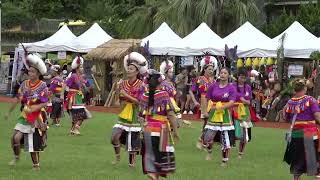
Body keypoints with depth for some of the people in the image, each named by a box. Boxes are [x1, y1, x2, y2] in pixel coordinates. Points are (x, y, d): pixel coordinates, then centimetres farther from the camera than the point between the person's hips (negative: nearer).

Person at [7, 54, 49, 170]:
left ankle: (36, 164, 18)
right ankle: (16, 157, 15)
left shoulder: (42, 86, -11)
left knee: (35, 142, 2)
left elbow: (44, 103, -14)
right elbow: (18, 99, 11)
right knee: (16, 137, -9)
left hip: (37, 117, -4)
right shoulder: (24, 84, 2)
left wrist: (33, 108, -28)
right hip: (25, 116, 4)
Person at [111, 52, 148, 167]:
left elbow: (141, 102, -16)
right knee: (114, 136, -12)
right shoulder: (123, 84, 7)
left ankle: (132, 161, 20)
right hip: (124, 115, 4)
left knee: (133, 141, 2)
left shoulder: (141, 85, -8)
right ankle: (117, 156, 9)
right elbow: (122, 102, 12)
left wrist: (127, 96, -20)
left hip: (135, 117, -4)